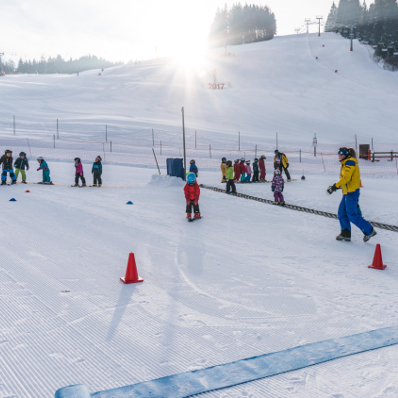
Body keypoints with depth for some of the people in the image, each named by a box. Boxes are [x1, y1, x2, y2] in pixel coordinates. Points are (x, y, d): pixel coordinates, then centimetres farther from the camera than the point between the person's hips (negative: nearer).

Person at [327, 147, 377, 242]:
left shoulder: (350, 162, -14)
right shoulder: (346, 163, 17)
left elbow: (346, 178, -23)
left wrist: (335, 186, -24)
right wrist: (336, 186, 12)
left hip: (352, 192, -10)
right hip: (347, 192, 10)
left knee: (352, 215, -7)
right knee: (342, 213, 9)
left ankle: (369, 231, 1)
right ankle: (345, 234, 12)